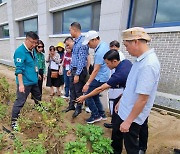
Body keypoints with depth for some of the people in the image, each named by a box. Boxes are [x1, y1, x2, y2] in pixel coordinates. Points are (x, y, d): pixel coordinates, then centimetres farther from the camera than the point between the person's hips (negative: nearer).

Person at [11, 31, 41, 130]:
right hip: (25, 82, -9)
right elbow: (19, 69, -23)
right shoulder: (20, 51, -19)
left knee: (38, 97, 25)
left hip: (34, 81, 9)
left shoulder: (33, 50, 6)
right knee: (20, 102, 1)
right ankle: (14, 121, 18)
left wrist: (37, 74, 24)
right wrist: (21, 84, -26)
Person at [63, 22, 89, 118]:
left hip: (80, 70, -9)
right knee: (72, 89, 18)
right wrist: (70, 69, 20)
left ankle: (78, 108, 24)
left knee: (78, 91, 5)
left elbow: (82, 60, -22)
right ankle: (71, 105, 35)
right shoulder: (76, 42, 11)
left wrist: (77, 74, -23)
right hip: (74, 69, 9)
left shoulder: (82, 42, -18)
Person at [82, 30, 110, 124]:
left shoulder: (100, 52, -25)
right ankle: (102, 114, 28)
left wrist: (87, 84, -26)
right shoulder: (104, 44, 5)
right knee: (95, 96, 18)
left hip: (100, 78, -10)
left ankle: (96, 115, 12)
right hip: (103, 76, 10)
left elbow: (96, 70, -27)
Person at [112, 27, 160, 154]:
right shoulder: (141, 60, 2)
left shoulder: (148, 65, -28)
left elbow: (143, 99, -28)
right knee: (116, 134, 27)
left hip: (133, 116, -9)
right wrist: (121, 101, 17)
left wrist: (128, 121, -21)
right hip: (125, 110, 9)